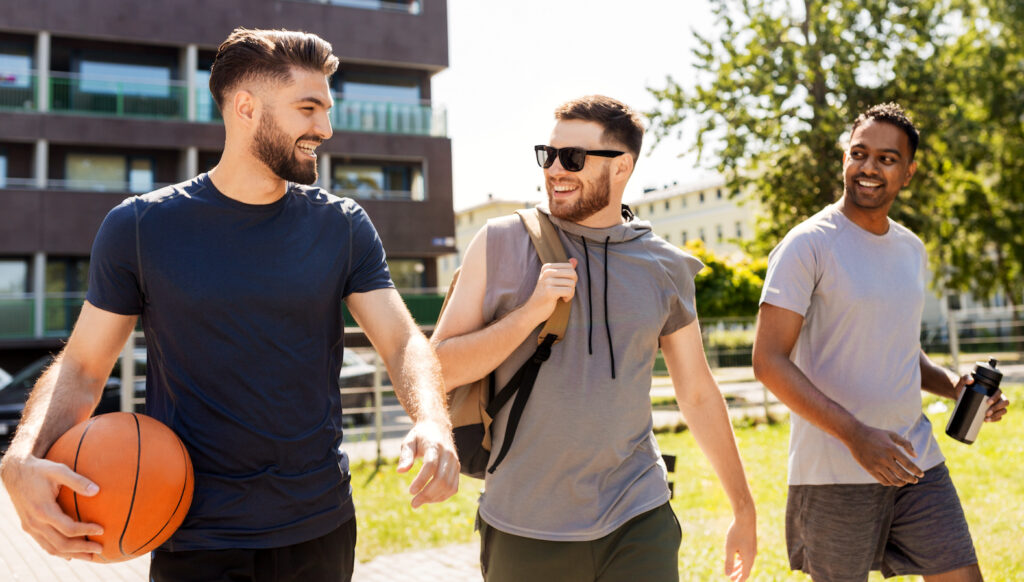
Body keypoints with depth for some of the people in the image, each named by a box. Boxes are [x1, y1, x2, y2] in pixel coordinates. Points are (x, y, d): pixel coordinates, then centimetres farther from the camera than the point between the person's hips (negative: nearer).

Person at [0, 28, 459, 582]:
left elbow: (402, 341, -6)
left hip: (322, 529, 2)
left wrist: (432, 420, -26)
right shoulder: (139, 227, -5)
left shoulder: (344, 226, 0)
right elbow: (81, 367, -2)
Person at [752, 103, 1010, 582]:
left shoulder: (911, 249, 12)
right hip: (834, 473, -6)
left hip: (915, 460, 6)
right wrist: (855, 434, -25)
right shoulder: (807, 245, -10)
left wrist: (952, 384, 3)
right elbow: (769, 361, -17)